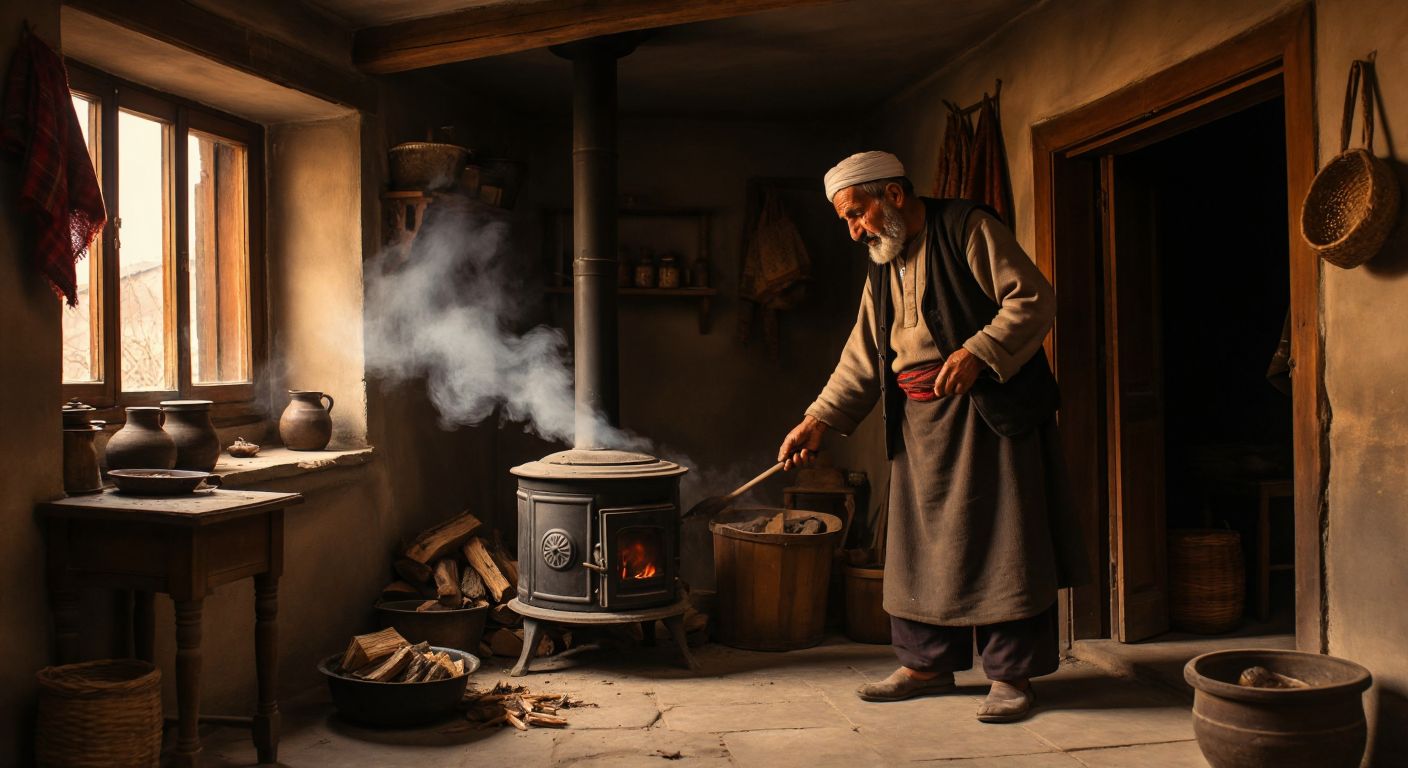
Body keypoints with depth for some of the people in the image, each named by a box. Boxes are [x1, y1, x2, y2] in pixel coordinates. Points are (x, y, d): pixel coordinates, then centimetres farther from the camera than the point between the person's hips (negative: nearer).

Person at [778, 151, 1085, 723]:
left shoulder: (969, 229, -5)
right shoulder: (882, 267, 17)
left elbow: (1033, 300, -12)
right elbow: (862, 357, 17)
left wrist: (977, 353, -24)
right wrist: (819, 420, 9)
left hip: (988, 410, -7)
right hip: (918, 420, 7)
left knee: (997, 541, -4)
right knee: (919, 543, 9)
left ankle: (1010, 675, 6)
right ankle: (928, 664, 21)